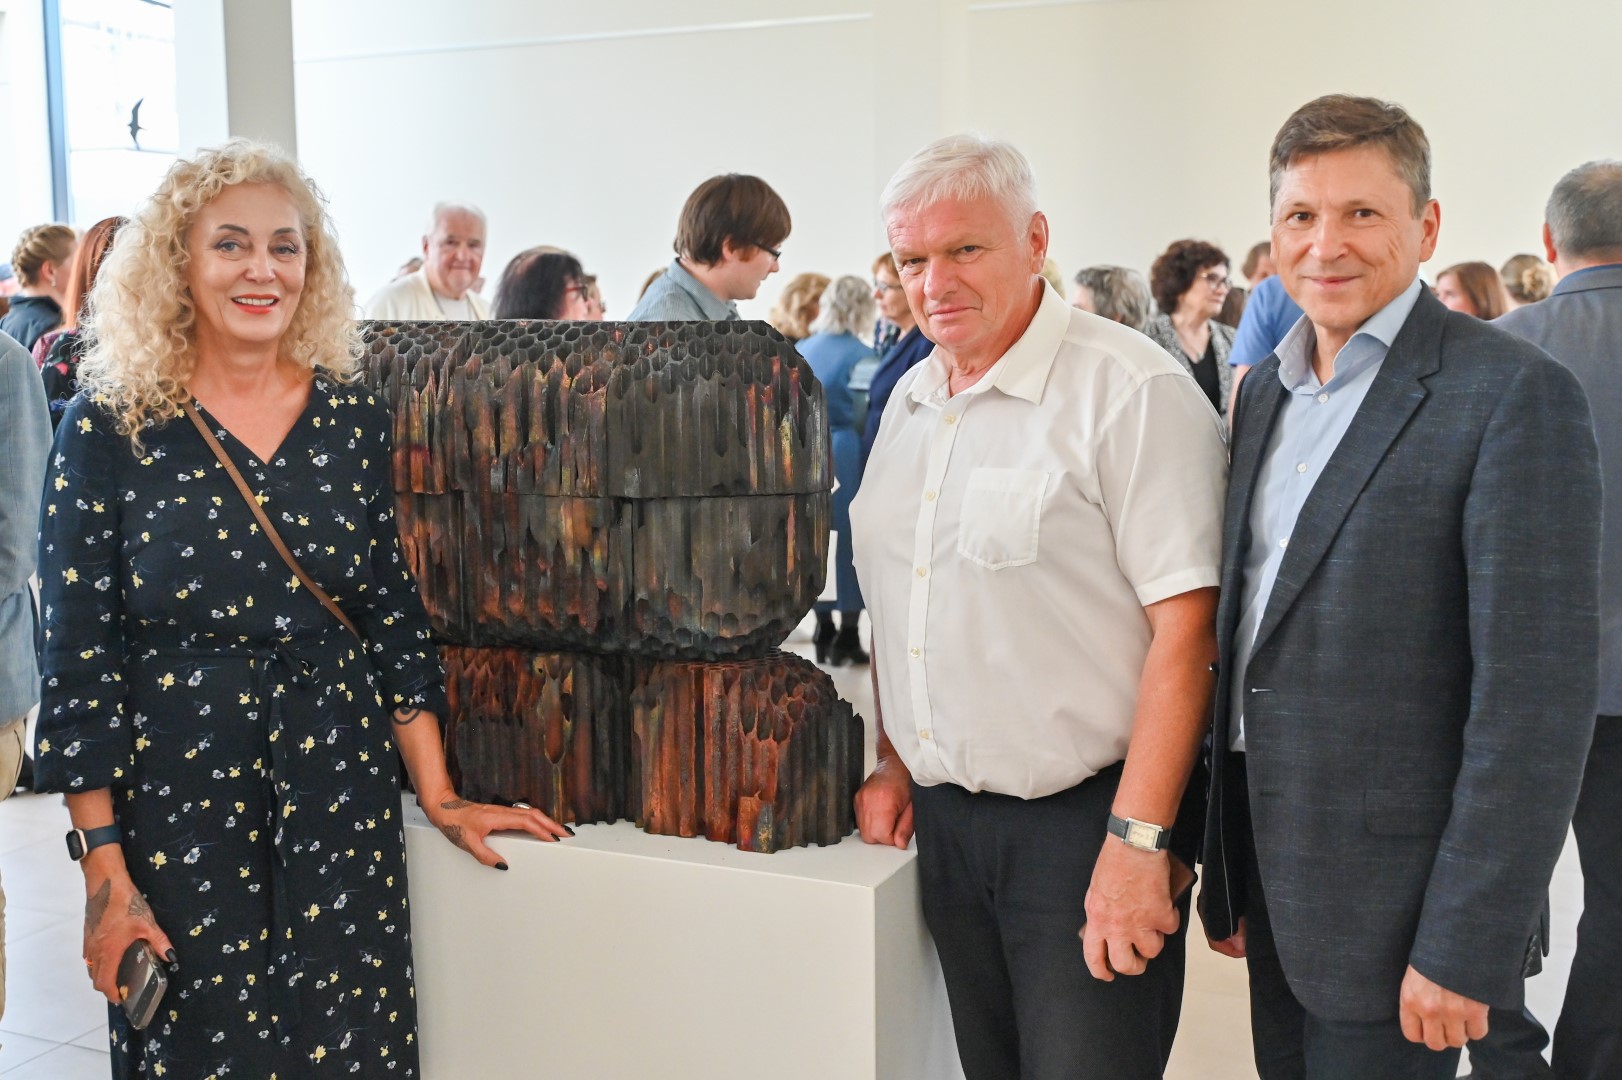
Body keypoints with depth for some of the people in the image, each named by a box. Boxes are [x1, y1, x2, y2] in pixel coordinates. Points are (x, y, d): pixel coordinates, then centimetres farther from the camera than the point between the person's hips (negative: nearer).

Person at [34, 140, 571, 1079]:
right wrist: (105, 871, -8)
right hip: (174, 806, -2)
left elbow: (394, 615, 7)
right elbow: (79, 662, -6)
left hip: (339, 800, 3)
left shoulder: (354, 419, 3)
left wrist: (440, 797, 3)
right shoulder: (110, 427, -6)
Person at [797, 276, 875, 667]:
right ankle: (847, 637, 8)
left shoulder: (798, 352, 6)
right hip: (847, 458, -6)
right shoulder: (862, 356, -12)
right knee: (852, 542, 5)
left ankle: (824, 634, 20)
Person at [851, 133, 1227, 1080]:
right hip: (944, 817, 7)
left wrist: (1138, 841, -20)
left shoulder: (1132, 391, -14)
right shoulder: (910, 403, 11)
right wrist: (895, 764, 10)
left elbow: (1185, 629, -18)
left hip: (1084, 819, -7)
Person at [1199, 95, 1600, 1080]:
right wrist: (1226, 870, 13)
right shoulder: (1267, 388, 8)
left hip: (1387, 897, -6)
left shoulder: (1514, 396, -15)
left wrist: (1465, 949, -19)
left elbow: (1535, 697, -19)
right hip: (1266, 866, 7)